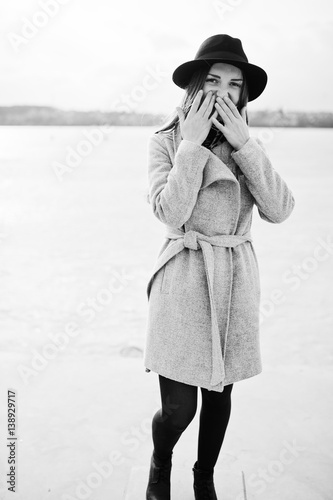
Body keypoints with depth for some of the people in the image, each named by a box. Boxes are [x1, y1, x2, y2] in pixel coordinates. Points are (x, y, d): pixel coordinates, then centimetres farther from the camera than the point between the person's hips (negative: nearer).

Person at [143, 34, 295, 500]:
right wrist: (192, 142, -18)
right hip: (184, 278, -4)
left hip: (237, 281, 4)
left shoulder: (249, 144, 6)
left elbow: (279, 210, -9)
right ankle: (160, 463, 33)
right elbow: (171, 213, -20)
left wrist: (242, 142, -14)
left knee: (220, 392, 16)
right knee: (178, 407, -3)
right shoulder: (165, 142, -5)